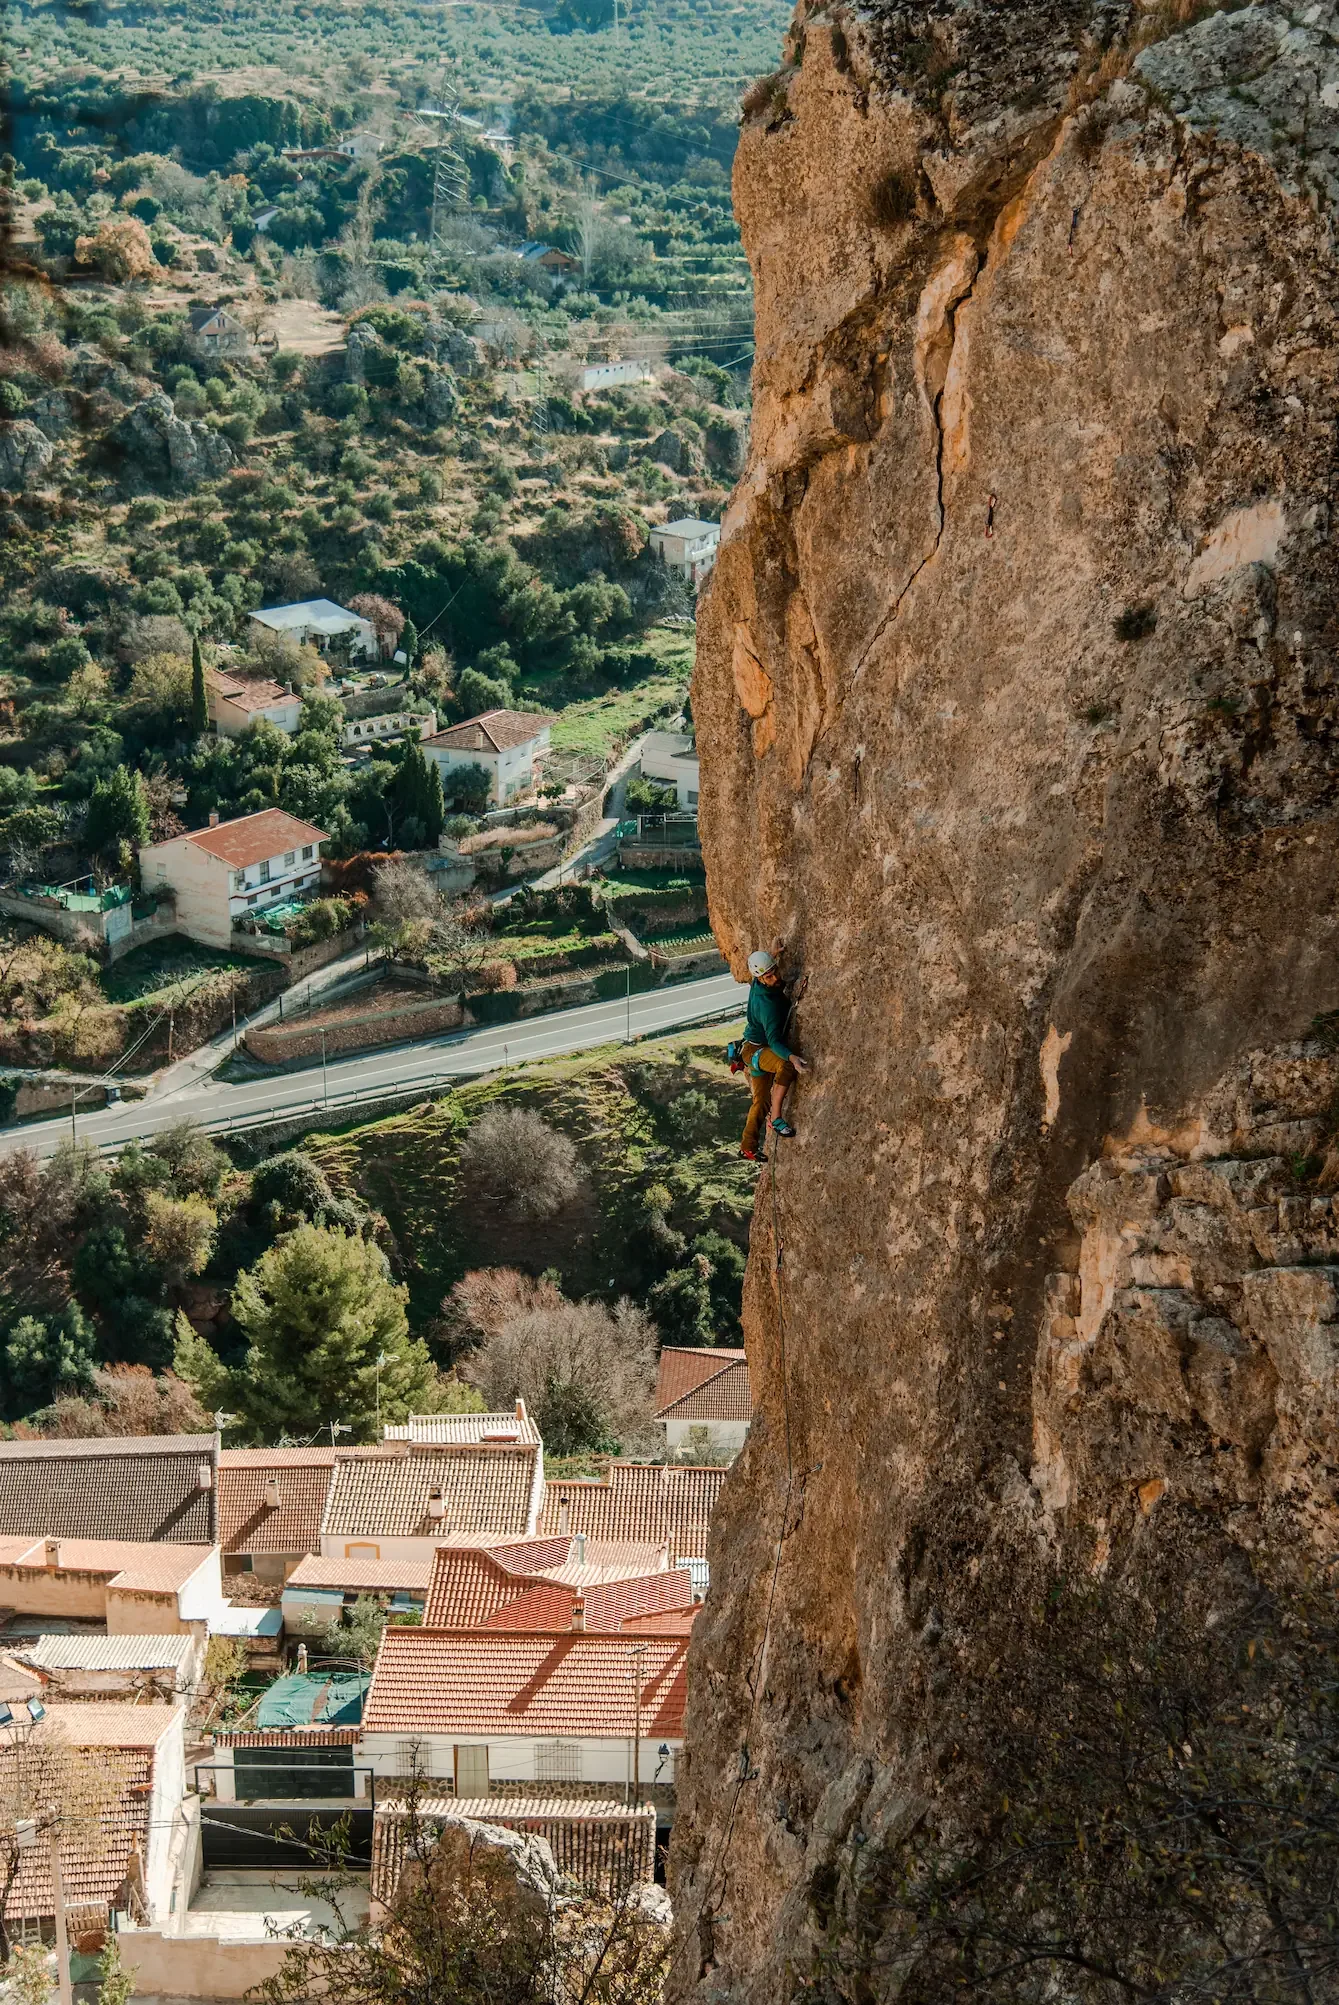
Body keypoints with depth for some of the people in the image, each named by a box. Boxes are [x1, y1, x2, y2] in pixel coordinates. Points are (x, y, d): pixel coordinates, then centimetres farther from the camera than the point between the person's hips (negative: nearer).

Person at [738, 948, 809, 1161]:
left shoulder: (757, 984, -8)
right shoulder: (767, 1004, -34)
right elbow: (774, 1040, -37)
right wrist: (792, 1057, -52)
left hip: (762, 1050, 10)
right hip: (754, 1050, -10)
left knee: (762, 1100, 18)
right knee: (786, 1066, -39)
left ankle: (748, 1147, 32)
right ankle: (777, 1118, -29)